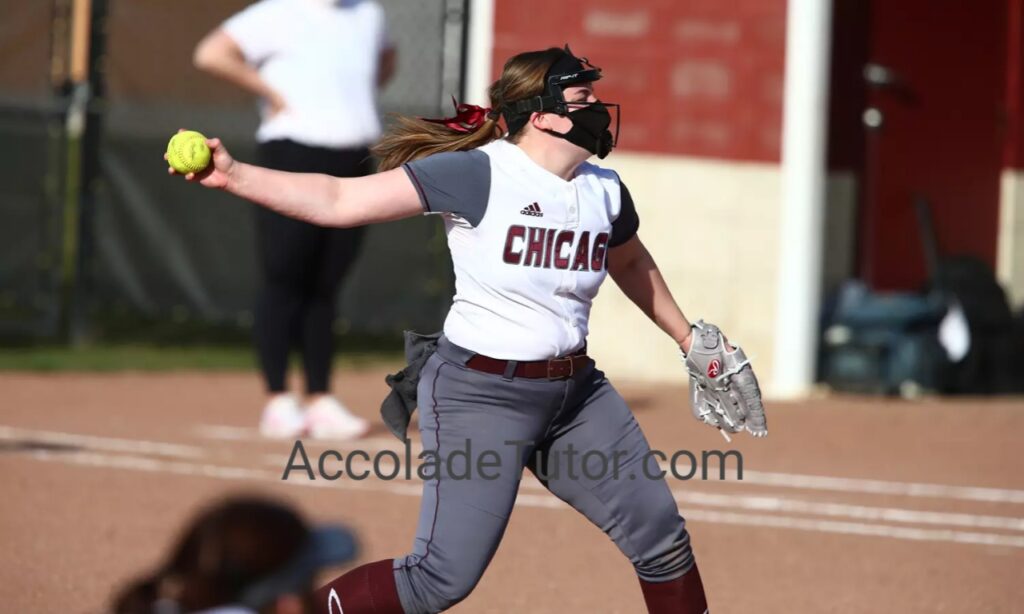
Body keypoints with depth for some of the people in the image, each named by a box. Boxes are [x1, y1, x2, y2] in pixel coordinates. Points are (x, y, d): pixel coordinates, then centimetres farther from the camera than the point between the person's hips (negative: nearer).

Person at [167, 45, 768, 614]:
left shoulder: (605, 190, 3)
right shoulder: (477, 173, -17)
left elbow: (630, 263, 26)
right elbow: (339, 200, -20)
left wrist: (689, 339, 31)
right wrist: (233, 175, -29)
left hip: (576, 392, 7)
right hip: (480, 394, -6)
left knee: (662, 538, 7)